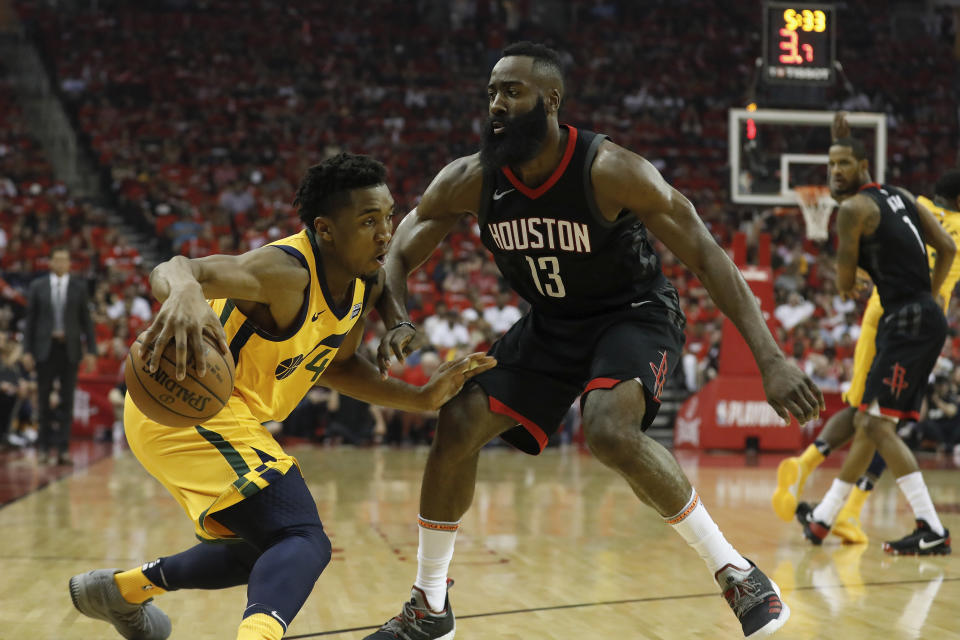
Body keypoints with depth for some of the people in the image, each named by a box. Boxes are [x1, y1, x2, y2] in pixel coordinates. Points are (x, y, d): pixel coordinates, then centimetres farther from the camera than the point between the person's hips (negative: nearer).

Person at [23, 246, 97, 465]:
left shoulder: (79, 287, 5)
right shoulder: (37, 287, 4)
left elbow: (86, 319, 5)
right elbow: (30, 319, 5)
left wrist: (91, 350, -1)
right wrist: (28, 350, -1)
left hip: (70, 349, 0)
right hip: (45, 348, 0)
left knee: (67, 400, 0)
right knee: (44, 400, 4)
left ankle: (63, 448, 2)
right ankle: (43, 447, 14)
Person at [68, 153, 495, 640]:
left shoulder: (367, 285, 1)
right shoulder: (285, 271, -27)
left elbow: (335, 365, 17)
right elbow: (174, 270, -43)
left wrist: (422, 397, 3)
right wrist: (184, 291, -68)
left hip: (223, 416, 10)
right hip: (187, 409, -10)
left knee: (264, 552, 27)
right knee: (304, 543, -26)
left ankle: (124, 589, 43)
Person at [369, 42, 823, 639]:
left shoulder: (610, 170, -28)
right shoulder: (470, 180, -15)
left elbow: (707, 255, -26)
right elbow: (397, 255, -3)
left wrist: (772, 361, -34)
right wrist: (397, 322, -27)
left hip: (635, 314, -6)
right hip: (550, 322, 6)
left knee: (610, 430, -33)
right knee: (458, 426, -5)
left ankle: (736, 574, -16)